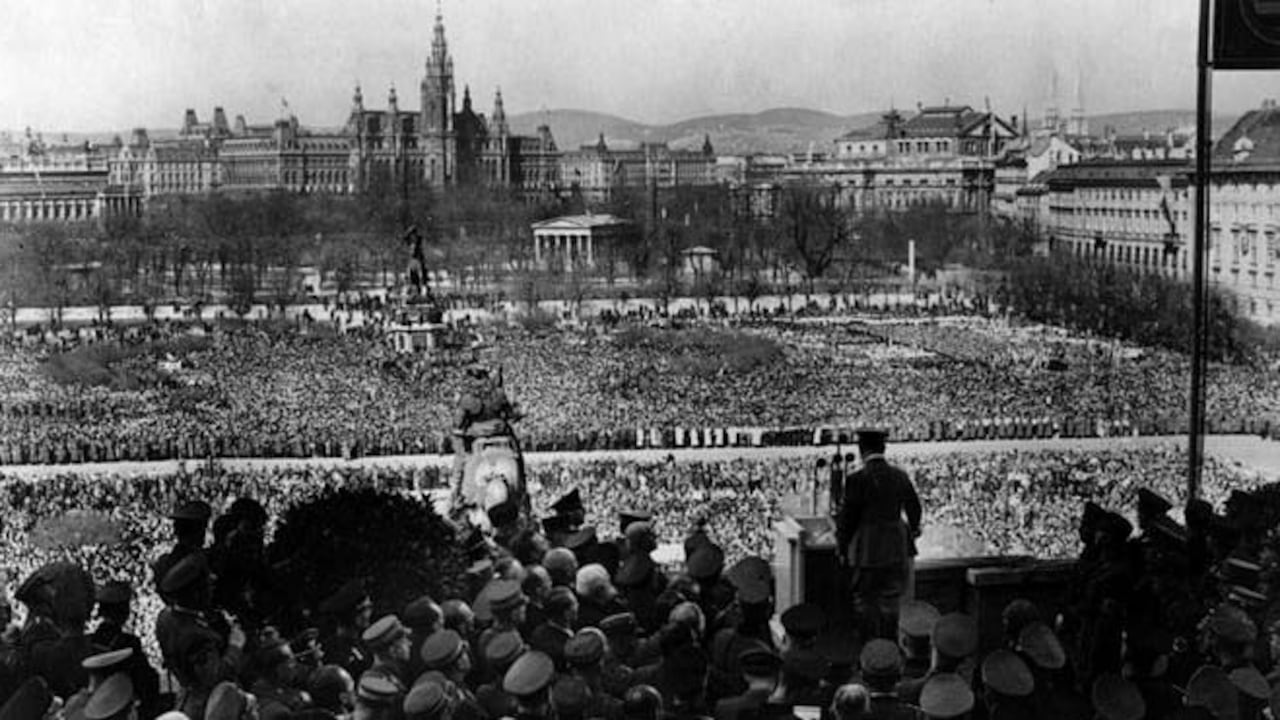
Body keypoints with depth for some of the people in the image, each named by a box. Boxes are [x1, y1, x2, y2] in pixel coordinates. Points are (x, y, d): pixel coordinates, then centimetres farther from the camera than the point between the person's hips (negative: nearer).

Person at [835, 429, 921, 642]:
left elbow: (847, 518, -12)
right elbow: (914, 509, 15)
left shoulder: (858, 479, -16)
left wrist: (841, 547, 3)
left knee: (865, 602, 8)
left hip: (868, 551, -5)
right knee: (890, 602, 15)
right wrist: (914, 529, 35)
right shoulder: (900, 476, 0)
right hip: (897, 550, 5)